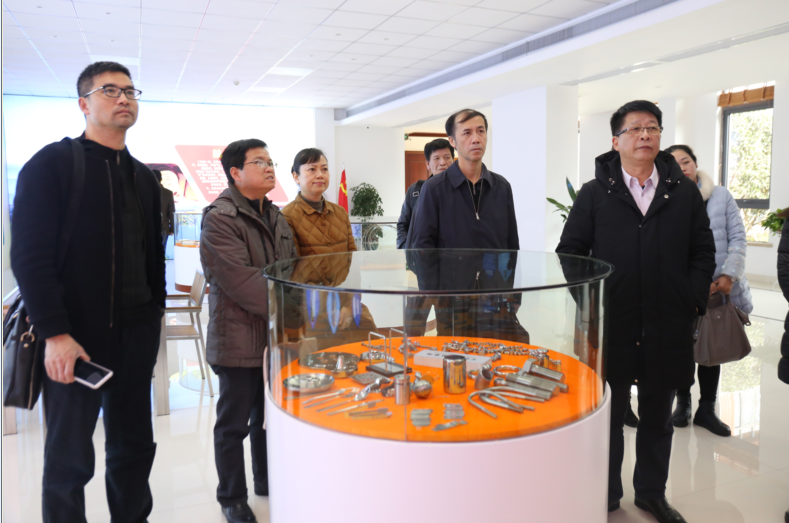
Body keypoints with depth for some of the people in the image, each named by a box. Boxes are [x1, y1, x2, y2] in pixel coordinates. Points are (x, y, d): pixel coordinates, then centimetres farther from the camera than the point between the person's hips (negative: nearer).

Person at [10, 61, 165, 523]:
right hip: (75, 336, -5)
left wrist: (156, 311, 12)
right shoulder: (53, 164, -6)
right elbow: (30, 256, -12)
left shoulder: (143, 177, 13)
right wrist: (56, 334, -18)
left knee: (134, 445, 14)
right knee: (70, 457, 8)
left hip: (137, 332, 6)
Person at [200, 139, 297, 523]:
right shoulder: (220, 218, -14)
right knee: (234, 424, 8)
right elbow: (242, 281, -23)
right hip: (239, 340, -7)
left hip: (277, 335, 7)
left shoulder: (275, 217, 12)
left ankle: (268, 483, 39)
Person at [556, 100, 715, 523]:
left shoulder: (685, 193, 6)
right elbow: (569, 251, 0)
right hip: (610, 327, -2)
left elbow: (703, 253, 9)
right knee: (609, 414, 11)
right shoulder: (594, 194, 0)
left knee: (657, 418, 17)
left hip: (668, 328, 2)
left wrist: (692, 301, -2)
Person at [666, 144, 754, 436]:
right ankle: (683, 403, 30)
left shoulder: (721, 196, 3)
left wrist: (729, 275, -9)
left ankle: (706, 409, 27)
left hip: (718, 289, 2)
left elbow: (737, 237, 3)